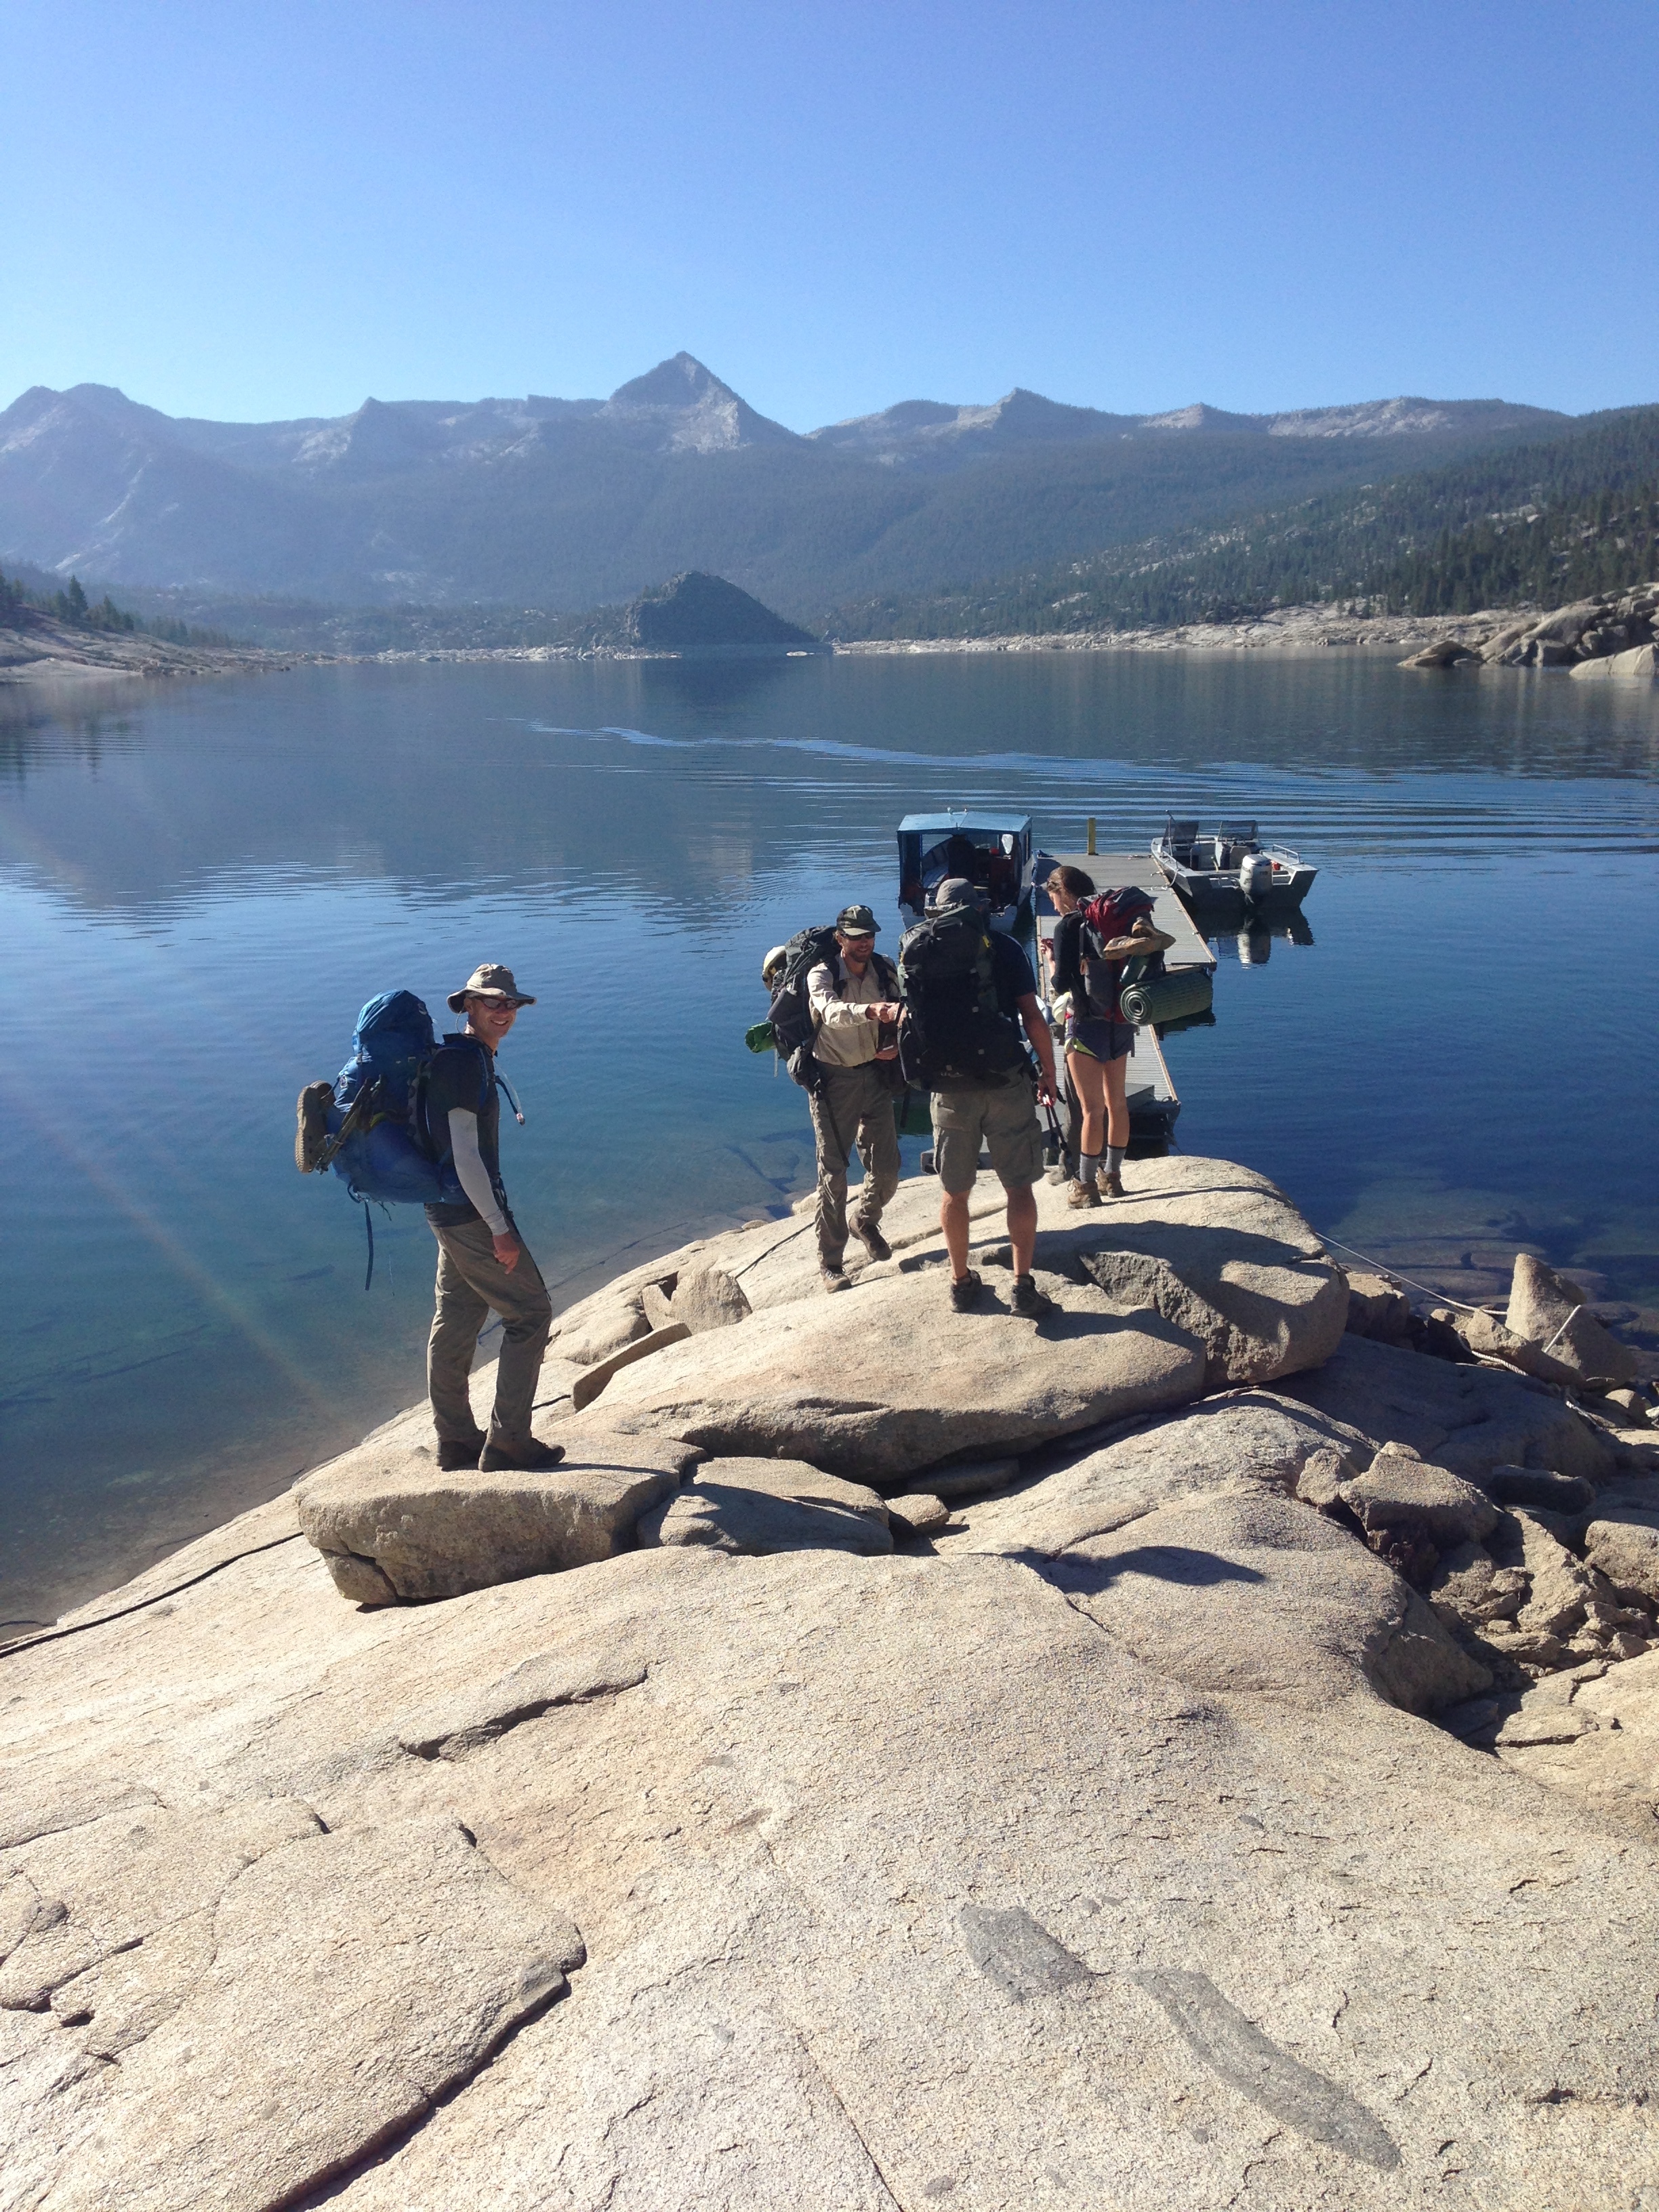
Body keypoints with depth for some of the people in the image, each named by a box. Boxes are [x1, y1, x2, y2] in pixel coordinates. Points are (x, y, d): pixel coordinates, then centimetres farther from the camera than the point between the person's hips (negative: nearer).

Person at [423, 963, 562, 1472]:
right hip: (472, 1214, -10)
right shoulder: (466, 1061, -17)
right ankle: (507, 1441, 0)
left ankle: (456, 1441, 24)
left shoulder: (465, 1058, 14)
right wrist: (500, 1228, -20)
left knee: (456, 1324, 14)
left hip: (449, 1214, 10)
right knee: (530, 1313, -3)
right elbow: (464, 1153, -22)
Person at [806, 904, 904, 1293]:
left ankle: (866, 1221, 42)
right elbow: (831, 1011, -35)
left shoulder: (885, 970, -1)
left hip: (874, 1075, 4)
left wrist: (897, 1044, -11)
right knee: (833, 1172, -3)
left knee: (886, 1167, 10)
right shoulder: (822, 975, -14)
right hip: (834, 1080, -4)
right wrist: (871, 1010, -53)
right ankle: (830, 1263, 6)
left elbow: (899, 1016, 11)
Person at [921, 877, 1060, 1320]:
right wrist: (1049, 1071, 2)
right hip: (1007, 1083, -1)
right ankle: (1023, 1286, 2)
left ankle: (962, 1282, 23)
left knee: (954, 1192, 12)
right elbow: (1032, 1016, -6)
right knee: (1019, 1187, 6)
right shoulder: (1005, 947, 0)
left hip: (951, 1087, 2)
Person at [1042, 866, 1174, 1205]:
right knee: (1117, 1103, 15)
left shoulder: (1068, 926, -11)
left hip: (1087, 1023, -7)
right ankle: (1112, 1176, 28)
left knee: (1092, 1109, -2)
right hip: (1121, 1022, 7)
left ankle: (1086, 1185, 5)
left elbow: (1061, 985, -14)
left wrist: (1051, 959, 4)